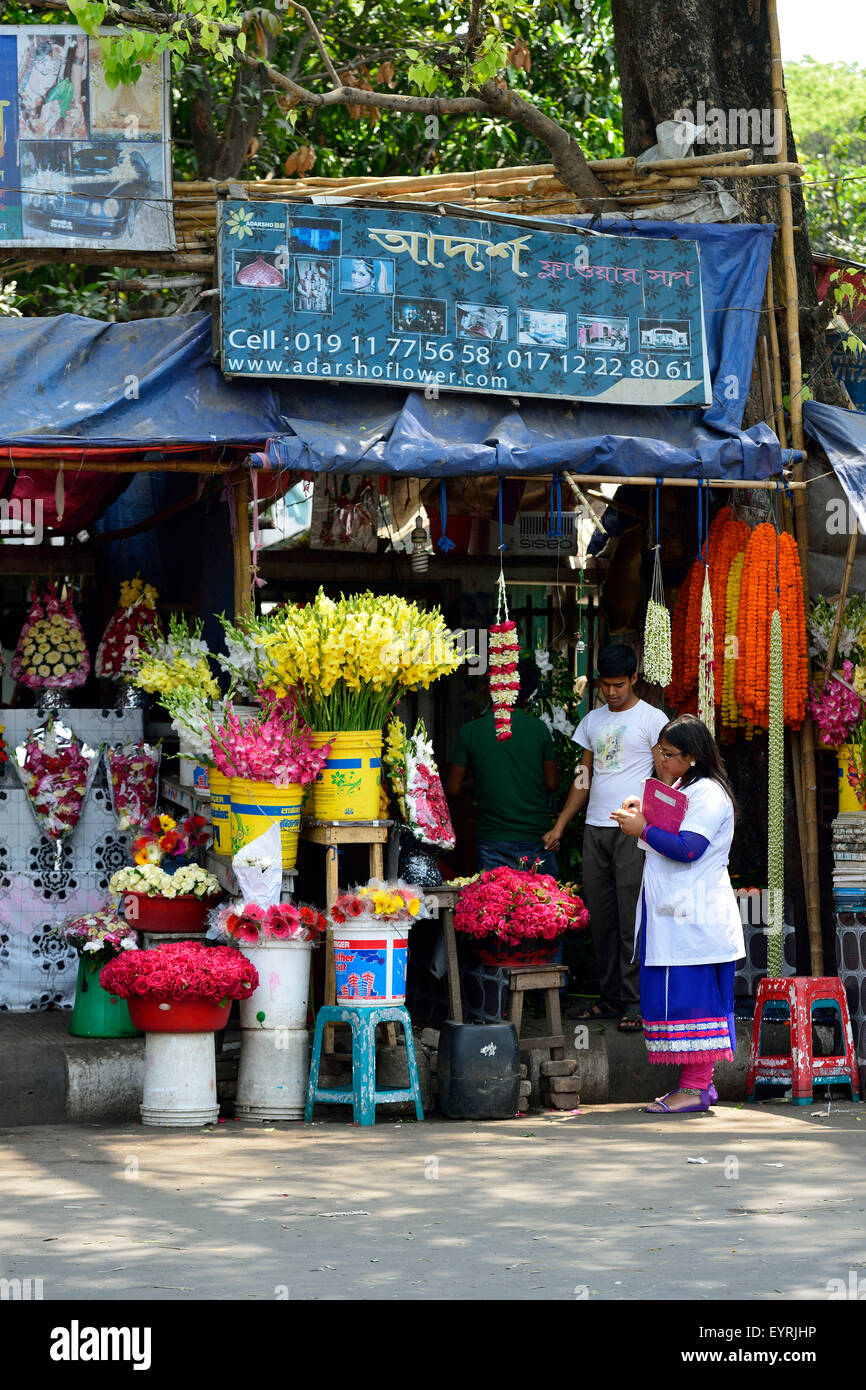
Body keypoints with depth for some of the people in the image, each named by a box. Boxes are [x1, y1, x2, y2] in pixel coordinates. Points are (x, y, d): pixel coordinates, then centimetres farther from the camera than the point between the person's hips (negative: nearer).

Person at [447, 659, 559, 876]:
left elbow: (453, 788, 0)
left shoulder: (470, 732, -5)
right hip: (536, 840, 0)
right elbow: (552, 784, 4)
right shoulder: (539, 729, -4)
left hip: (493, 840, 0)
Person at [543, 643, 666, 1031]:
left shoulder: (652, 719, -1)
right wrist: (560, 825, 16)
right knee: (600, 919, 6)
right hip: (595, 829, 6)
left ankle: (636, 1002, -4)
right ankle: (611, 998, 13)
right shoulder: (593, 720, 16)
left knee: (632, 920, -7)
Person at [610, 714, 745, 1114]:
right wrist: (641, 814, 9)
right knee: (673, 995, 9)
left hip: (693, 916, -10)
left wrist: (643, 829, -13)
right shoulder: (679, 787, 19)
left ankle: (695, 1087, -10)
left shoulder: (708, 794, -12)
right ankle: (698, 1081, 13)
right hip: (672, 913, 10)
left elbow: (687, 848, -21)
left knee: (690, 997, -10)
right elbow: (667, 836, 27)